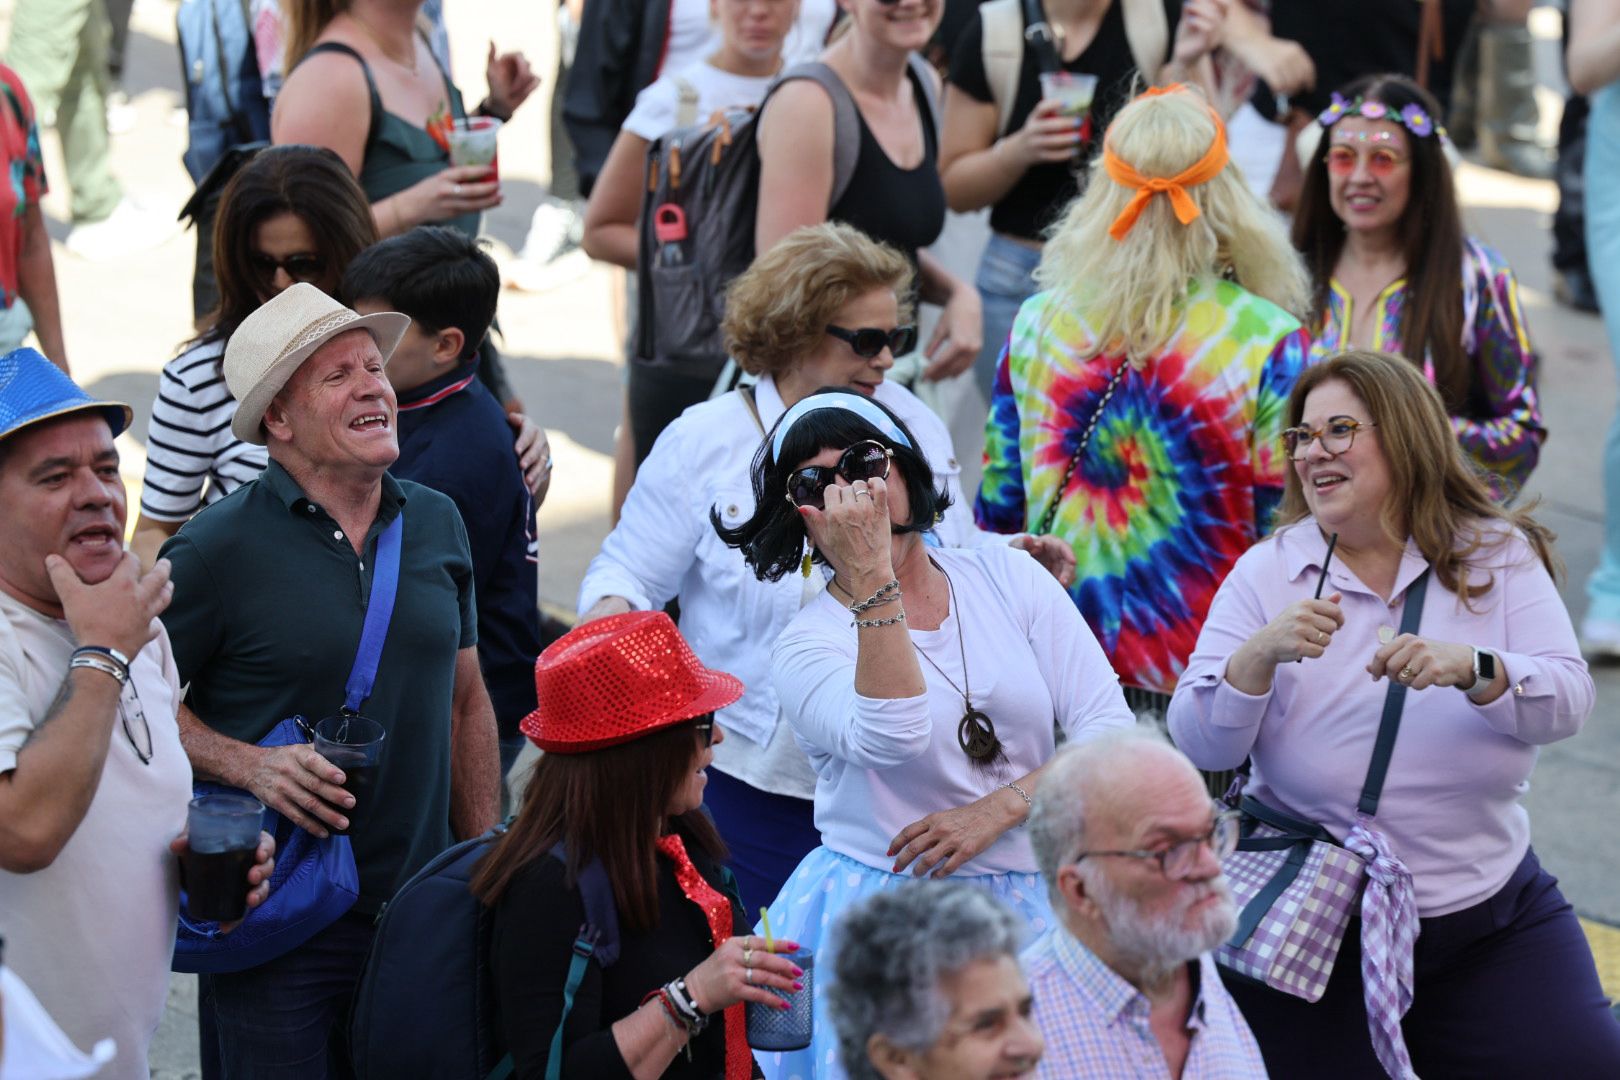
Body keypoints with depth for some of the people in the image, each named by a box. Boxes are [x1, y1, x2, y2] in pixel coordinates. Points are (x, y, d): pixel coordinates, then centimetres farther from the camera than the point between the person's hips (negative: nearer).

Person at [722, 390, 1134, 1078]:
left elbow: (1111, 732, 1)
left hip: (1031, 908, 3)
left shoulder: (1007, 575, 6)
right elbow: (895, 741, -26)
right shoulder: (805, 647, -4)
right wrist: (870, 579, -27)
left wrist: (995, 810, -11)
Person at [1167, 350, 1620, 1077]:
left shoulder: (1498, 555, 2)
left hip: (1491, 913, 1)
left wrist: (1469, 668, -30)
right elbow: (1199, 746, -8)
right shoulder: (1266, 573, 0)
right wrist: (1260, 654, -26)